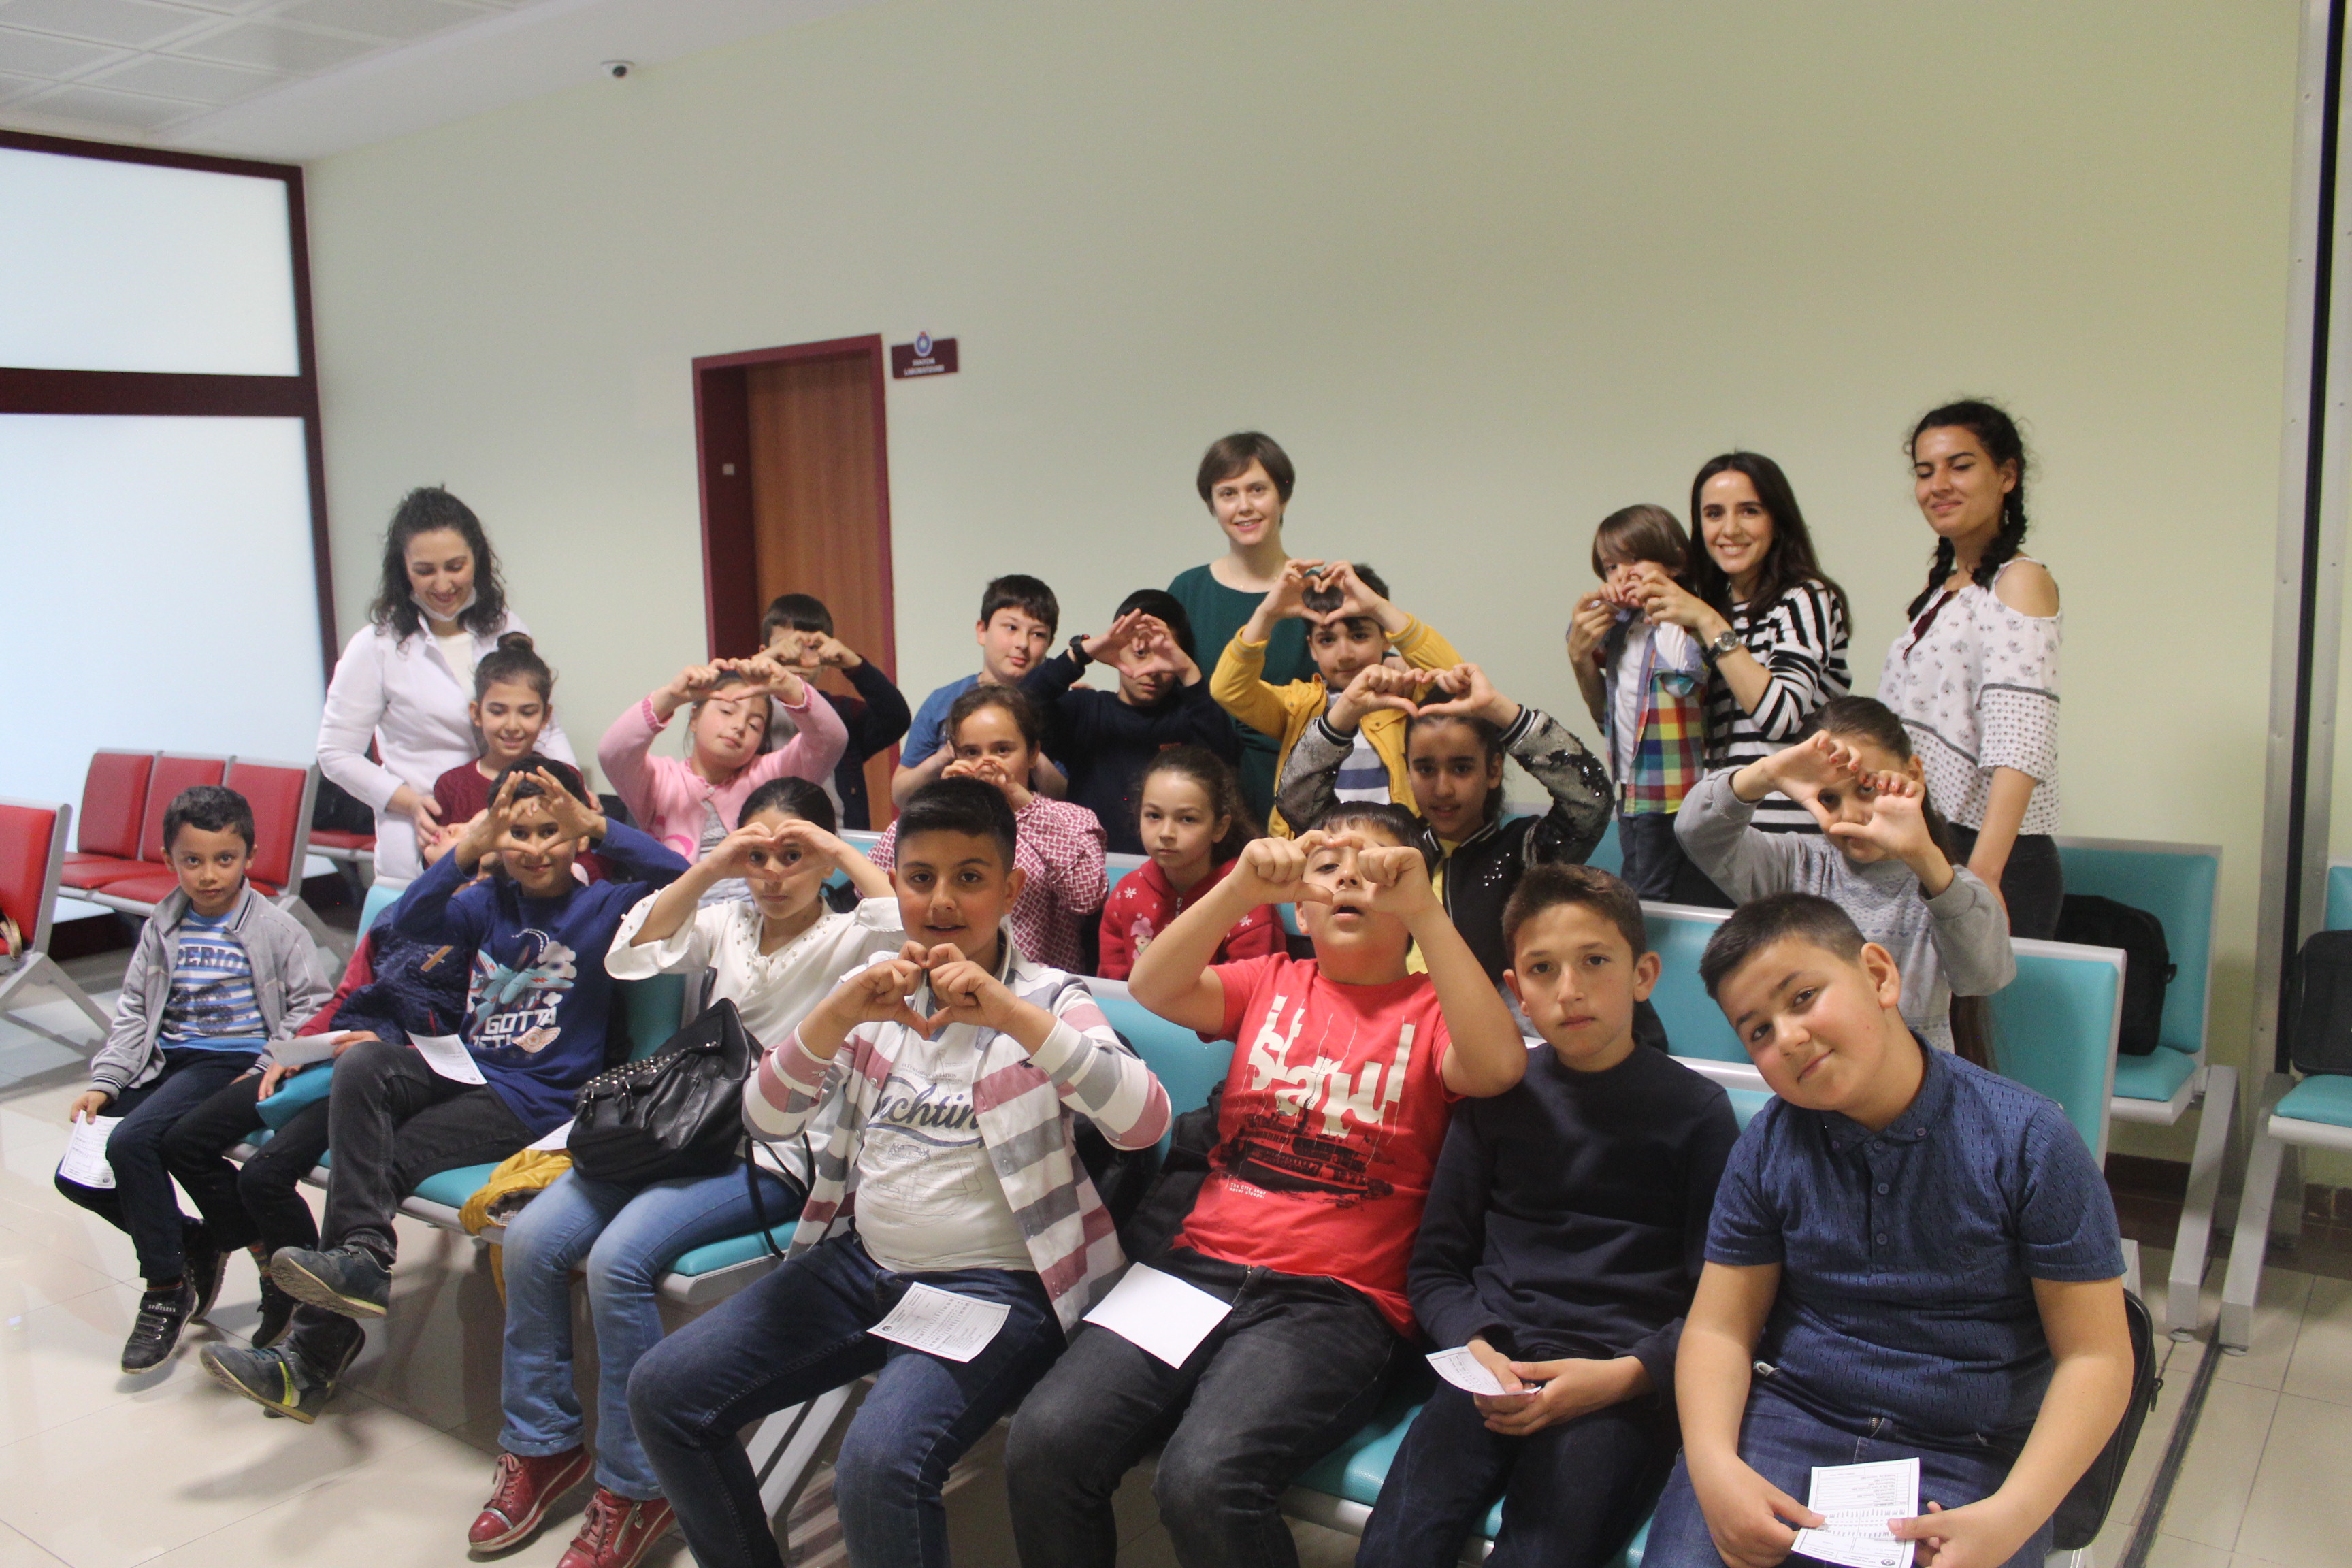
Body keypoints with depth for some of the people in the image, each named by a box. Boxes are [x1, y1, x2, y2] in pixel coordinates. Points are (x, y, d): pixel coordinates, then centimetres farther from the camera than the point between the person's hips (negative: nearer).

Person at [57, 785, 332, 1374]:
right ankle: (193, 1241, 12)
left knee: (132, 1142, -28)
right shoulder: (161, 930, 12)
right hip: (165, 1062, 7)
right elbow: (132, 1013, 14)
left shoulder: (275, 929, -3)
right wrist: (104, 1083, 1)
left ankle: (166, 1291, -13)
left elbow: (310, 1005, -4)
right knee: (76, 1175, -4)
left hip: (235, 1061, -7)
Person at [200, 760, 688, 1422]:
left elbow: (675, 876, -20)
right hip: (464, 1069, 5)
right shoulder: (489, 902, 13)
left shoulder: (603, 907, -1)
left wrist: (596, 825, -25)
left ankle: (312, 1354, -7)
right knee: (362, 1062, -24)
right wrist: (469, 846, -17)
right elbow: (410, 924, -5)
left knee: (380, 1161, -17)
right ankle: (361, 1255, -24)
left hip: (533, 1101, -5)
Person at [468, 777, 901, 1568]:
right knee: (531, 1240, -13)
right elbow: (630, 955, 5)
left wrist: (841, 849, -12)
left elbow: (910, 927, -20)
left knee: (619, 1258, -26)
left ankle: (631, 1488, -10)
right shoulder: (728, 924, 17)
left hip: (775, 1156, -6)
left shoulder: (848, 940, 2)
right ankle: (542, 1446, 7)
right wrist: (709, 868, -2)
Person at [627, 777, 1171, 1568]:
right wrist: (839, 1012, -21)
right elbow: (766, 1118, -3)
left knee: (881, 1459, -30)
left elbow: (1145, 1121, -22)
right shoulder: (874, 991, 8)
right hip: (861, 1261, 6)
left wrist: (1008, 1014, -32)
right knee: (663, 1390, -4)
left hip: (993, 1285, -5)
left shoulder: (1046, 998, -4)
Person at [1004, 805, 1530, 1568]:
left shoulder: (1433, 1009, 7)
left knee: (1205, 1481, -30)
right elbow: (1152, 987, -2)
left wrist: (1424, 909, -23)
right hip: (1202, 1267, 4)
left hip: (1338, 1299, -3)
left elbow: (1499, 1067, -16)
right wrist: (1242, 886, -18)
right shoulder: (1272, 983, 16)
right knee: (1045, 1441, -21)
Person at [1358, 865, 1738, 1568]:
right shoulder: (1497, 1095, 13)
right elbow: (1435, 1266, 14)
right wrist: (1476, 1349, -5)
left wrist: (1624, 1375, -12)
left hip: (1628, 1382, -2)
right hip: (1496, 1368, 2)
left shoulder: (1696, 1110, 7)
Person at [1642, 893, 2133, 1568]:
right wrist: (1713, 1466, -17)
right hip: (1786, 1421, 2)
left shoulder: (2028, 1140, -7)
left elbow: (2095, 1355, -6)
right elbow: (1720, 1327, 2)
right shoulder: (1767, 1146, 1)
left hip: (1964, 1461, -1)